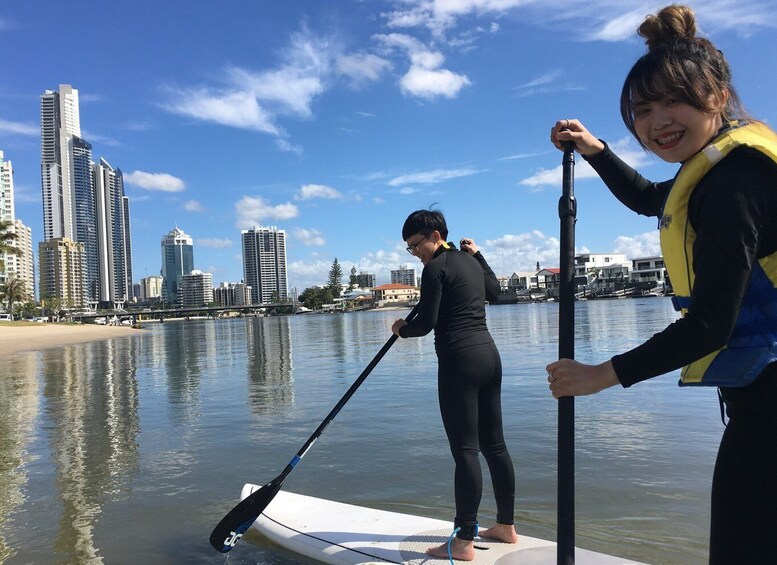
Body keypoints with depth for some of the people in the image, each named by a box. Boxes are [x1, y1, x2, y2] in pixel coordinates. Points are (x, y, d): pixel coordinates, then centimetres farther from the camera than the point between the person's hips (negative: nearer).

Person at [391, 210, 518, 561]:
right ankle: (506, 526, 27)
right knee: (494, 444, 15)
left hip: (460, 360, -9)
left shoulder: (436, 268, -9)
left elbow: (426, 324, -12)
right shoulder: (470, 261, 15)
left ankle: (464, 542, 3)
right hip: (489, 354, 9)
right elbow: (494, 292, 34)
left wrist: (401, 328, 8)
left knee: (465, 451, -5)